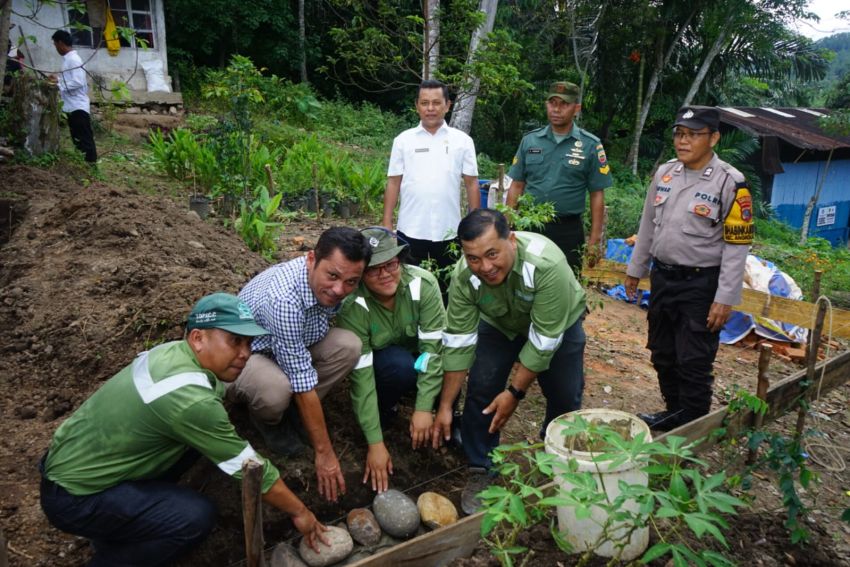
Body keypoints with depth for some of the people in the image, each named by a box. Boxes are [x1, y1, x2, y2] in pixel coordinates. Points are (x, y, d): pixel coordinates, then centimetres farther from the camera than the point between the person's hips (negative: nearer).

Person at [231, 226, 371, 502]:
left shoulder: (328, 284, -18)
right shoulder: (283, 298, -39)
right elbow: (303, 382, -34)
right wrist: (324, 452, -27)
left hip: (295, 346, 6)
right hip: (241, 354, -6)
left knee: (348, 346, -18)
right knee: (277, 389, -38)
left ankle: (294, 413, 2)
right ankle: (267, 420, 0)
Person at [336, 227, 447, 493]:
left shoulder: (423, 284, -28)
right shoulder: (353, 304, -30)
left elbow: (434, 345, -27)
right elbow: (361, 373, -31)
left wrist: (424, 407, -32)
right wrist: (375, 443, -31)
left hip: (419, 356, 2)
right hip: (381, 361, -2)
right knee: (402, 366, -36)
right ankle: (383, 409, -4)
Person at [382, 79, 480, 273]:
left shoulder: (463, 141, 3)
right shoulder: (403, 140, 4)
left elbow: (472, 184, 4)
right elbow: (393, 183, 5)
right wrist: (387, 224, 0)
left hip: (449, 231, 0)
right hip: (410, 231, 0)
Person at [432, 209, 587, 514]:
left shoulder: (547, 265, -42)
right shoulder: (463, 276, -31)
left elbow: (543, 340, -34)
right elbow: (458, 342, -22)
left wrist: (515, 393, -29)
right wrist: (445, 406, -19)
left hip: (558, 323, -1)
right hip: (499, 324, 2)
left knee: (565, 397, -4)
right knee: (481, 389, -13)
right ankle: (480, 471, 5)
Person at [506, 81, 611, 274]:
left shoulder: (590, 145, -3)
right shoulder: (529, 140, 4)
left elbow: (597, 195, -1)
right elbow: (516, 186, 7)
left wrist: (595, 239, -5)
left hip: (568, 230, -2)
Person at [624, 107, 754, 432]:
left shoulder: (730, 182, -13)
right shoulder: (664, 173, 5)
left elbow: (737, 246, -13)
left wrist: (725, 299, -16)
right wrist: (636, 268, 16)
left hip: (700, 285, -6)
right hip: (662, 278, 6)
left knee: (693, 363, 1)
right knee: (662, 355, 17)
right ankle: (674, 412, 37)